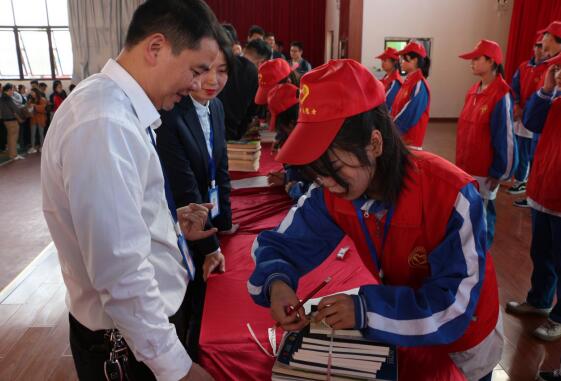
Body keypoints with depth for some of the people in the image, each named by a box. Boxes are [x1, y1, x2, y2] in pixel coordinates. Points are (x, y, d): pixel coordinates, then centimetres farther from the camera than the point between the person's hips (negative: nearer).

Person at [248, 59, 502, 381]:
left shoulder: (451, 196, -35)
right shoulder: (332, 193, -20)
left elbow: (455, 304, -32)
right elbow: (281, 243, -11)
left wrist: (366, 310, -41)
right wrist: (276, 281, -33)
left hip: (462, 339, -4)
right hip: (403, 330, 5)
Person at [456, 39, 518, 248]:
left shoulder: (501, 94, -16)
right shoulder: (474, 90, 7)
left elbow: (505, 136, -16)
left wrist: (499, 172, -12)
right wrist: (461, 160, 15)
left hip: (484, 169, -7)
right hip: (466, 165, 7)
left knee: (482, 210, 6)